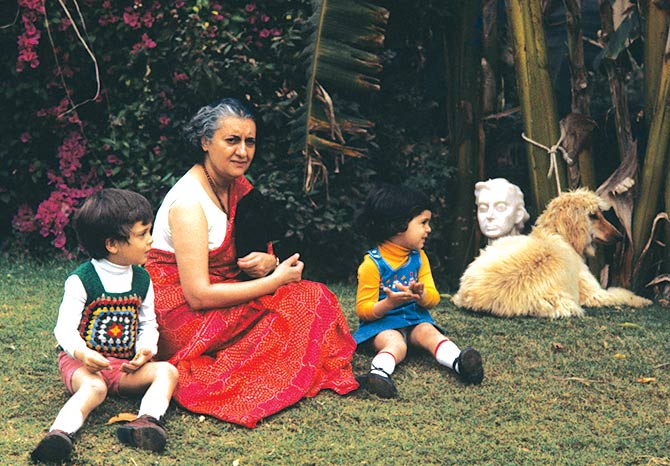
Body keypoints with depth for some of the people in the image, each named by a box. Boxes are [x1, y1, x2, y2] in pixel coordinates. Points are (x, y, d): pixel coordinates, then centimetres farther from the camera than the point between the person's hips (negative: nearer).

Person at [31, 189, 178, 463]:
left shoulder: (142, 280, 8)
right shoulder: (81, 281, -9)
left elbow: (148, 324, 13)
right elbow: (65, 328, -12)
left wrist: (145, 349, -9)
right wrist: (81, 352, -32)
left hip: (126, 365, 5)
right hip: (83, 361, -5)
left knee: (167, 371, -20)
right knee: (94, 387, -38)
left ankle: (147, 420, -43)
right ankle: (60, 432, -59)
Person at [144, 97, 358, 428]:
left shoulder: (238, 187, 7)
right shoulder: (189, 202, -19)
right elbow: (198, 296, -24)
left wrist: (268, 262, -11)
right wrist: (275, 279, -19)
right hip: (182, 318, -8)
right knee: (308, 299, -19)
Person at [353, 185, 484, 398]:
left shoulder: (419, 258, 9)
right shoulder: (373, 264, -10)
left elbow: (433, 298, 5)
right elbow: (363, 310, -9)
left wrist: (421, 295, -20)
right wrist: (389, 303, -28)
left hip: (415, 319, 5)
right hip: (381, 323, -5)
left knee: (430, 332, -26)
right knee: (396, 343, -35)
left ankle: (460, 362, -50)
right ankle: (379, 373, -62)